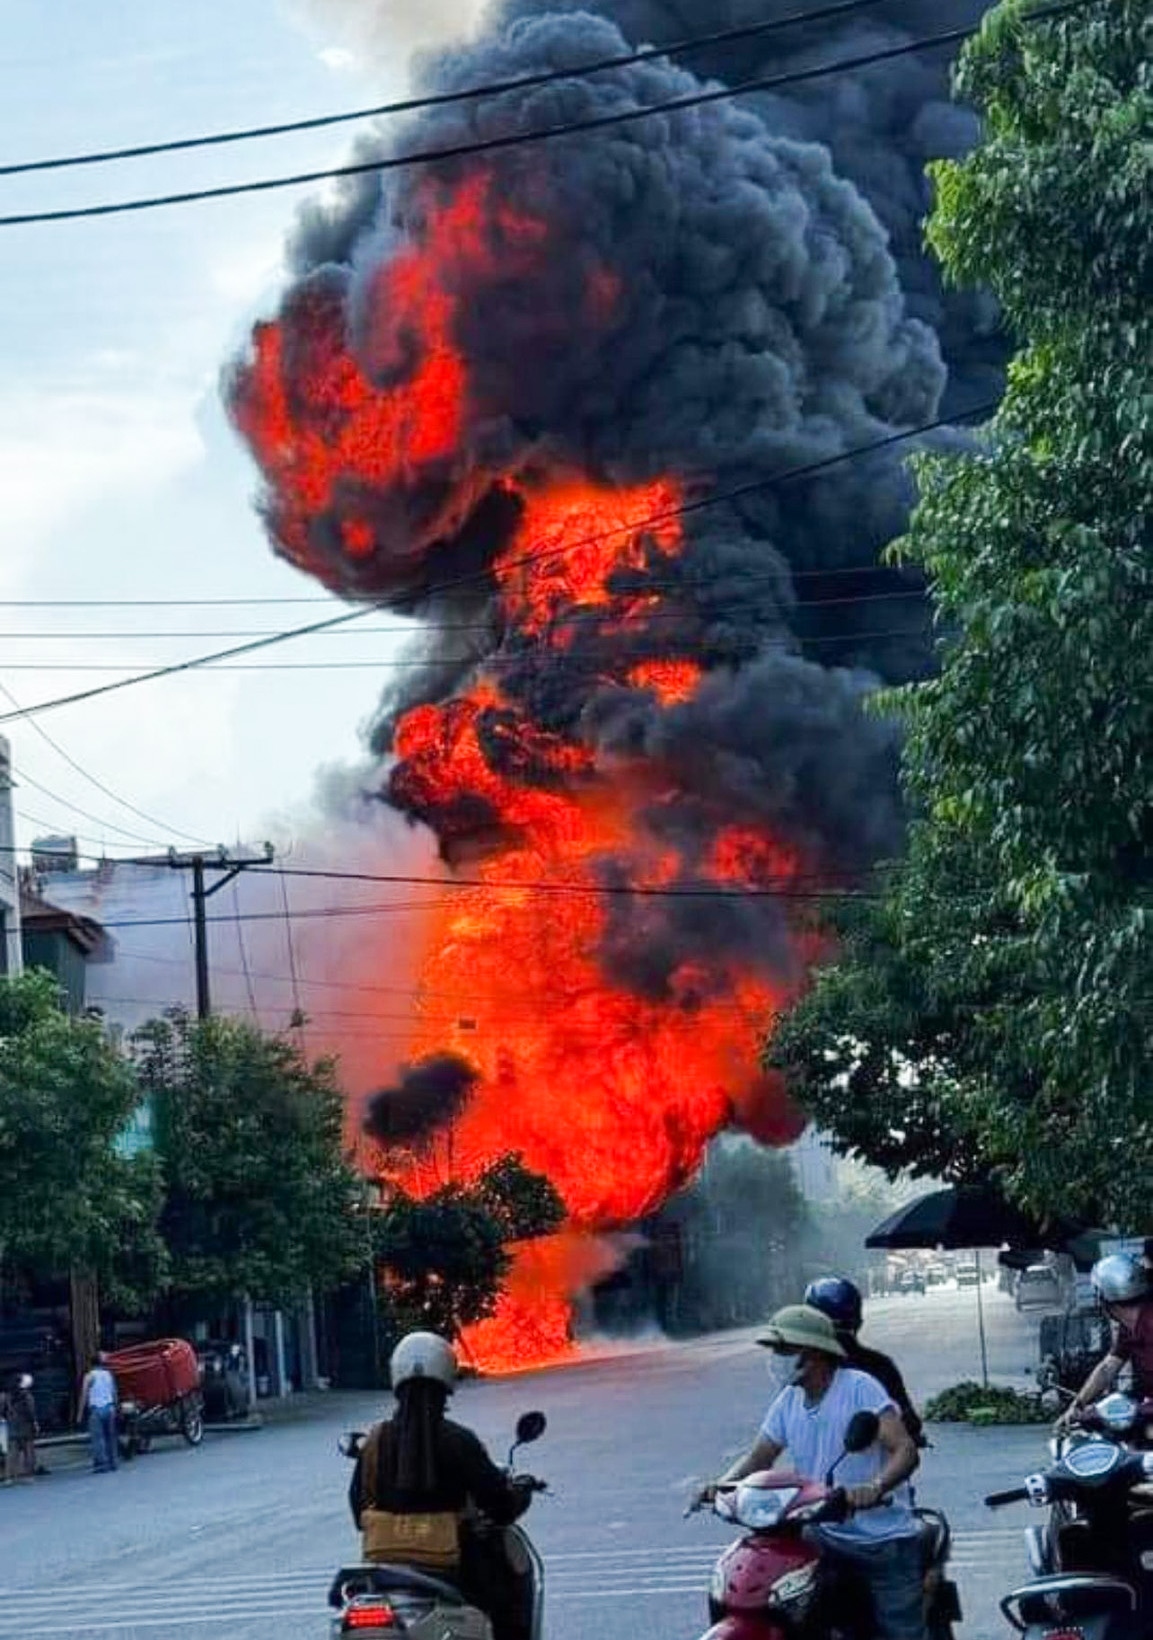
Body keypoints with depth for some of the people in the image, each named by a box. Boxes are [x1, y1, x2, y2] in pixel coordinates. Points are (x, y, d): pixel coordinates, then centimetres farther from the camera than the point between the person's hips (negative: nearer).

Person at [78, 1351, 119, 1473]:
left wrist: (80, 1413, -3)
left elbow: (84, 1396, -6)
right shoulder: (109, 1375, 9)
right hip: (109, 1408, 5)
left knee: (97, 1438, -5)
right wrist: (115, 1409, 22)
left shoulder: (90, 1376, -3)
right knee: (110, 1436, 13)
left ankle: (102, 1464, -11)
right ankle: (112, 1462, 16)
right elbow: (115, 1394, 12)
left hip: (96, 1409, -5)